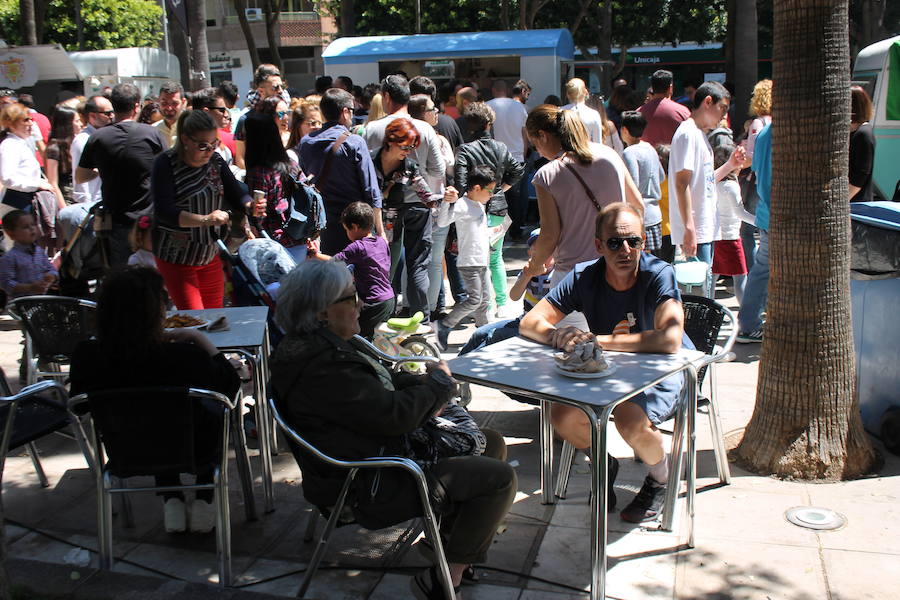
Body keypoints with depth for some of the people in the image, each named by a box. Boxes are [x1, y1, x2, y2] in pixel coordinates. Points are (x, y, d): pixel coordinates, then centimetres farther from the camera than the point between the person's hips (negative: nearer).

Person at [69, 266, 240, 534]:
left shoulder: (85, 356, -25)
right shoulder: (183, 357, -35)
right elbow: (231, 384, -13)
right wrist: (200, 338, -2)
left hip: (127, 456, 3)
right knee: (213, 409, 30)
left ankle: (171, 502, 34)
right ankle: (203, 502, 32)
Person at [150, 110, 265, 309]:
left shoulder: (215, 161, 3)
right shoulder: (166, 164, -14)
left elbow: (236, 194, 0)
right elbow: (164, 211, -25)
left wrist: (251, 207, -23)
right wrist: (205, 220, -37)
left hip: (211, 255, 6)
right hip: (176, 257, -5)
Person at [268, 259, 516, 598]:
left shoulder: (320, 345, 6)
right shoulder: (323, 366, -28)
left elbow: (378, 381, 17)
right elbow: (394, 414, -27)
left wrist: (424, 382, -2)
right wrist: (440, 382, -9)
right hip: (371, 486, -11)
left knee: (491, 443, 15)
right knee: (499, 479, -12)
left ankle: (451, 540, 24)